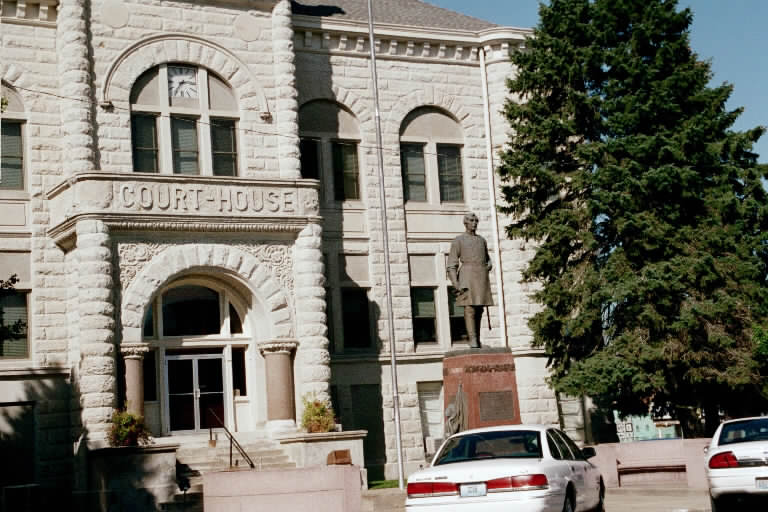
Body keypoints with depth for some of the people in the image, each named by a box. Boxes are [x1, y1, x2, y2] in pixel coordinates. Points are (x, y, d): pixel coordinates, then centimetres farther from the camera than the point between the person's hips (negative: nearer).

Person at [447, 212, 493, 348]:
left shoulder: (482, 240, 19)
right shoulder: (458, 240, 3)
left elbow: (487, 258, 32)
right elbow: (452, 264, -2)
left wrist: (489, 265, 8)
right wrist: (455, 283, -14)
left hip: (482, 277, 5)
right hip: (467, 276, -5)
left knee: (479, 309, 5)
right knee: (469, 308, -14)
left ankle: (478, 340, 10)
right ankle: (472, 340, -20)